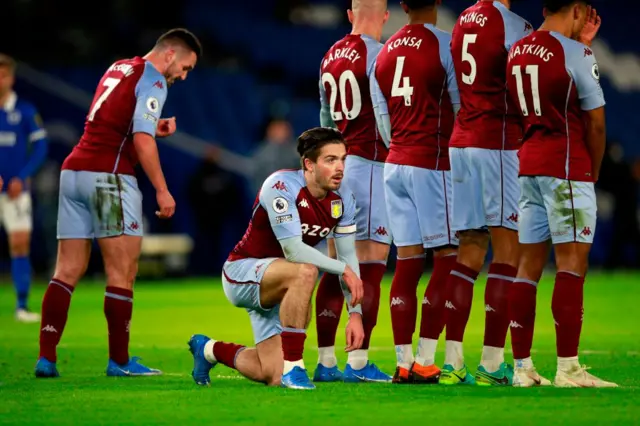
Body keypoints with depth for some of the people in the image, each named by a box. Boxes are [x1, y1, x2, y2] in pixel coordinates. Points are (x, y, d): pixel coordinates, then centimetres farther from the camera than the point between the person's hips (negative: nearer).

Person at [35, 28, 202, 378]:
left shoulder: (119, 68, 20)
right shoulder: (153, 81, -6)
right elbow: (142, 140, -17)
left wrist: (154, 128, 13)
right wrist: (162, 190, -15)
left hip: (73, 171, 8)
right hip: (109, 176, -8)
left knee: (68, 271, 6)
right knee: (122, 273, -1)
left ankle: (46, 357, 1)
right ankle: (119, 361, 2)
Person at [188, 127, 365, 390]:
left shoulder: (343, 198, -5)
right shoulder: (282, 186, -25)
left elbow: (348, 255, 1)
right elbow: (293, 250, -32)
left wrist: (355, 312, -7)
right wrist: (344, 269, -26)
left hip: (280, 286, 7)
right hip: (242, 271, -7)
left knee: (272, 377, -2)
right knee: (305, 271, -39)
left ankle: (209, 349, 30)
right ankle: (292, 366, -29)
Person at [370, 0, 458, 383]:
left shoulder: (384, 54, 10)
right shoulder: (445, 45, -9)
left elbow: (383, 120, 13)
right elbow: (462, 108, -5)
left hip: (395, 164, 6)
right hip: (433, 164, -6)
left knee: (408, 261, 6)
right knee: (447, 258, -2)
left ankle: (404, 362, 4)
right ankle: (424, 362, -8)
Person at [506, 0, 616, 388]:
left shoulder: (517, 53, 10)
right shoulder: (576, 54, -9)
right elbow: (595, 123, -6)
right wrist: (594, 172, 7)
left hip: (527, 165, 7)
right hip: (567, 167, -7)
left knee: (530, 264, 8)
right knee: (572, 261, -7)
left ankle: (523, 367, 8)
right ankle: (568, 368, -12)